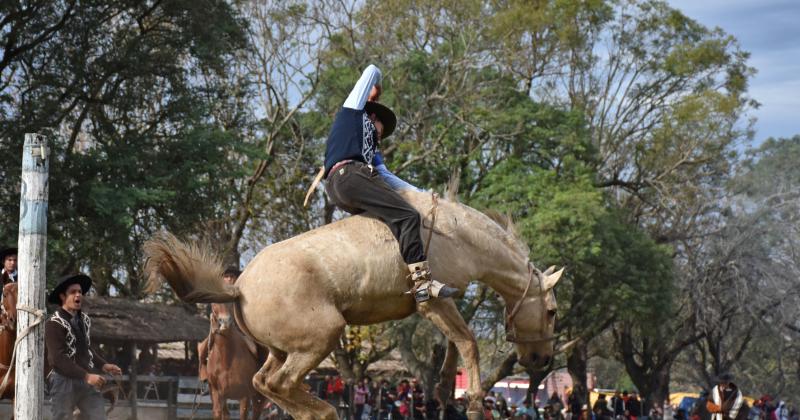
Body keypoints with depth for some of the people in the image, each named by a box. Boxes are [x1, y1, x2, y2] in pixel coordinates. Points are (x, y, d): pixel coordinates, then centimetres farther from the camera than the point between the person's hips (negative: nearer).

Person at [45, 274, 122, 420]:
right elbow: (58, 359, -20)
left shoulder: (85, 320, 12)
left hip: (87, 380, 6)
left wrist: (103, 365, 8)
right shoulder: (54, 324, -12)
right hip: (64, 381, -6)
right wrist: (86, 375, -25)